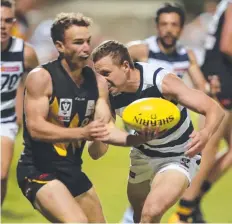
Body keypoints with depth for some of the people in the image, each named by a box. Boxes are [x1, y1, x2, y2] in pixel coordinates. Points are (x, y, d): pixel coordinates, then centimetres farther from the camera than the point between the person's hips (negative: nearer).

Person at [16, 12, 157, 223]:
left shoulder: (98, 82, 2)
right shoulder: (41, 77, -17)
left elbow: (106, 128, 0)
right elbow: (35, 128, -24)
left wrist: (136, 139, -21)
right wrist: (82, 133, -36)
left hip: (72, 171, 8)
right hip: (38, 171, -8)